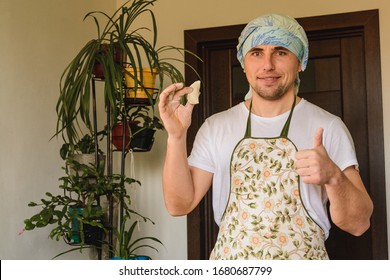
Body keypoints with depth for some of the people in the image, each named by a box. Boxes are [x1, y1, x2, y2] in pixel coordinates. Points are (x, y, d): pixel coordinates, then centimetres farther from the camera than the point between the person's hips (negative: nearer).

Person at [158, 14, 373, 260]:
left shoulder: (328, 127, -7)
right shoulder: (216, 126, -1)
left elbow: (359, 224, -9)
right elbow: (179, 205, -4)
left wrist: (333, 177, -28)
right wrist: (176, 137, -16)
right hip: (229, 263, 2)